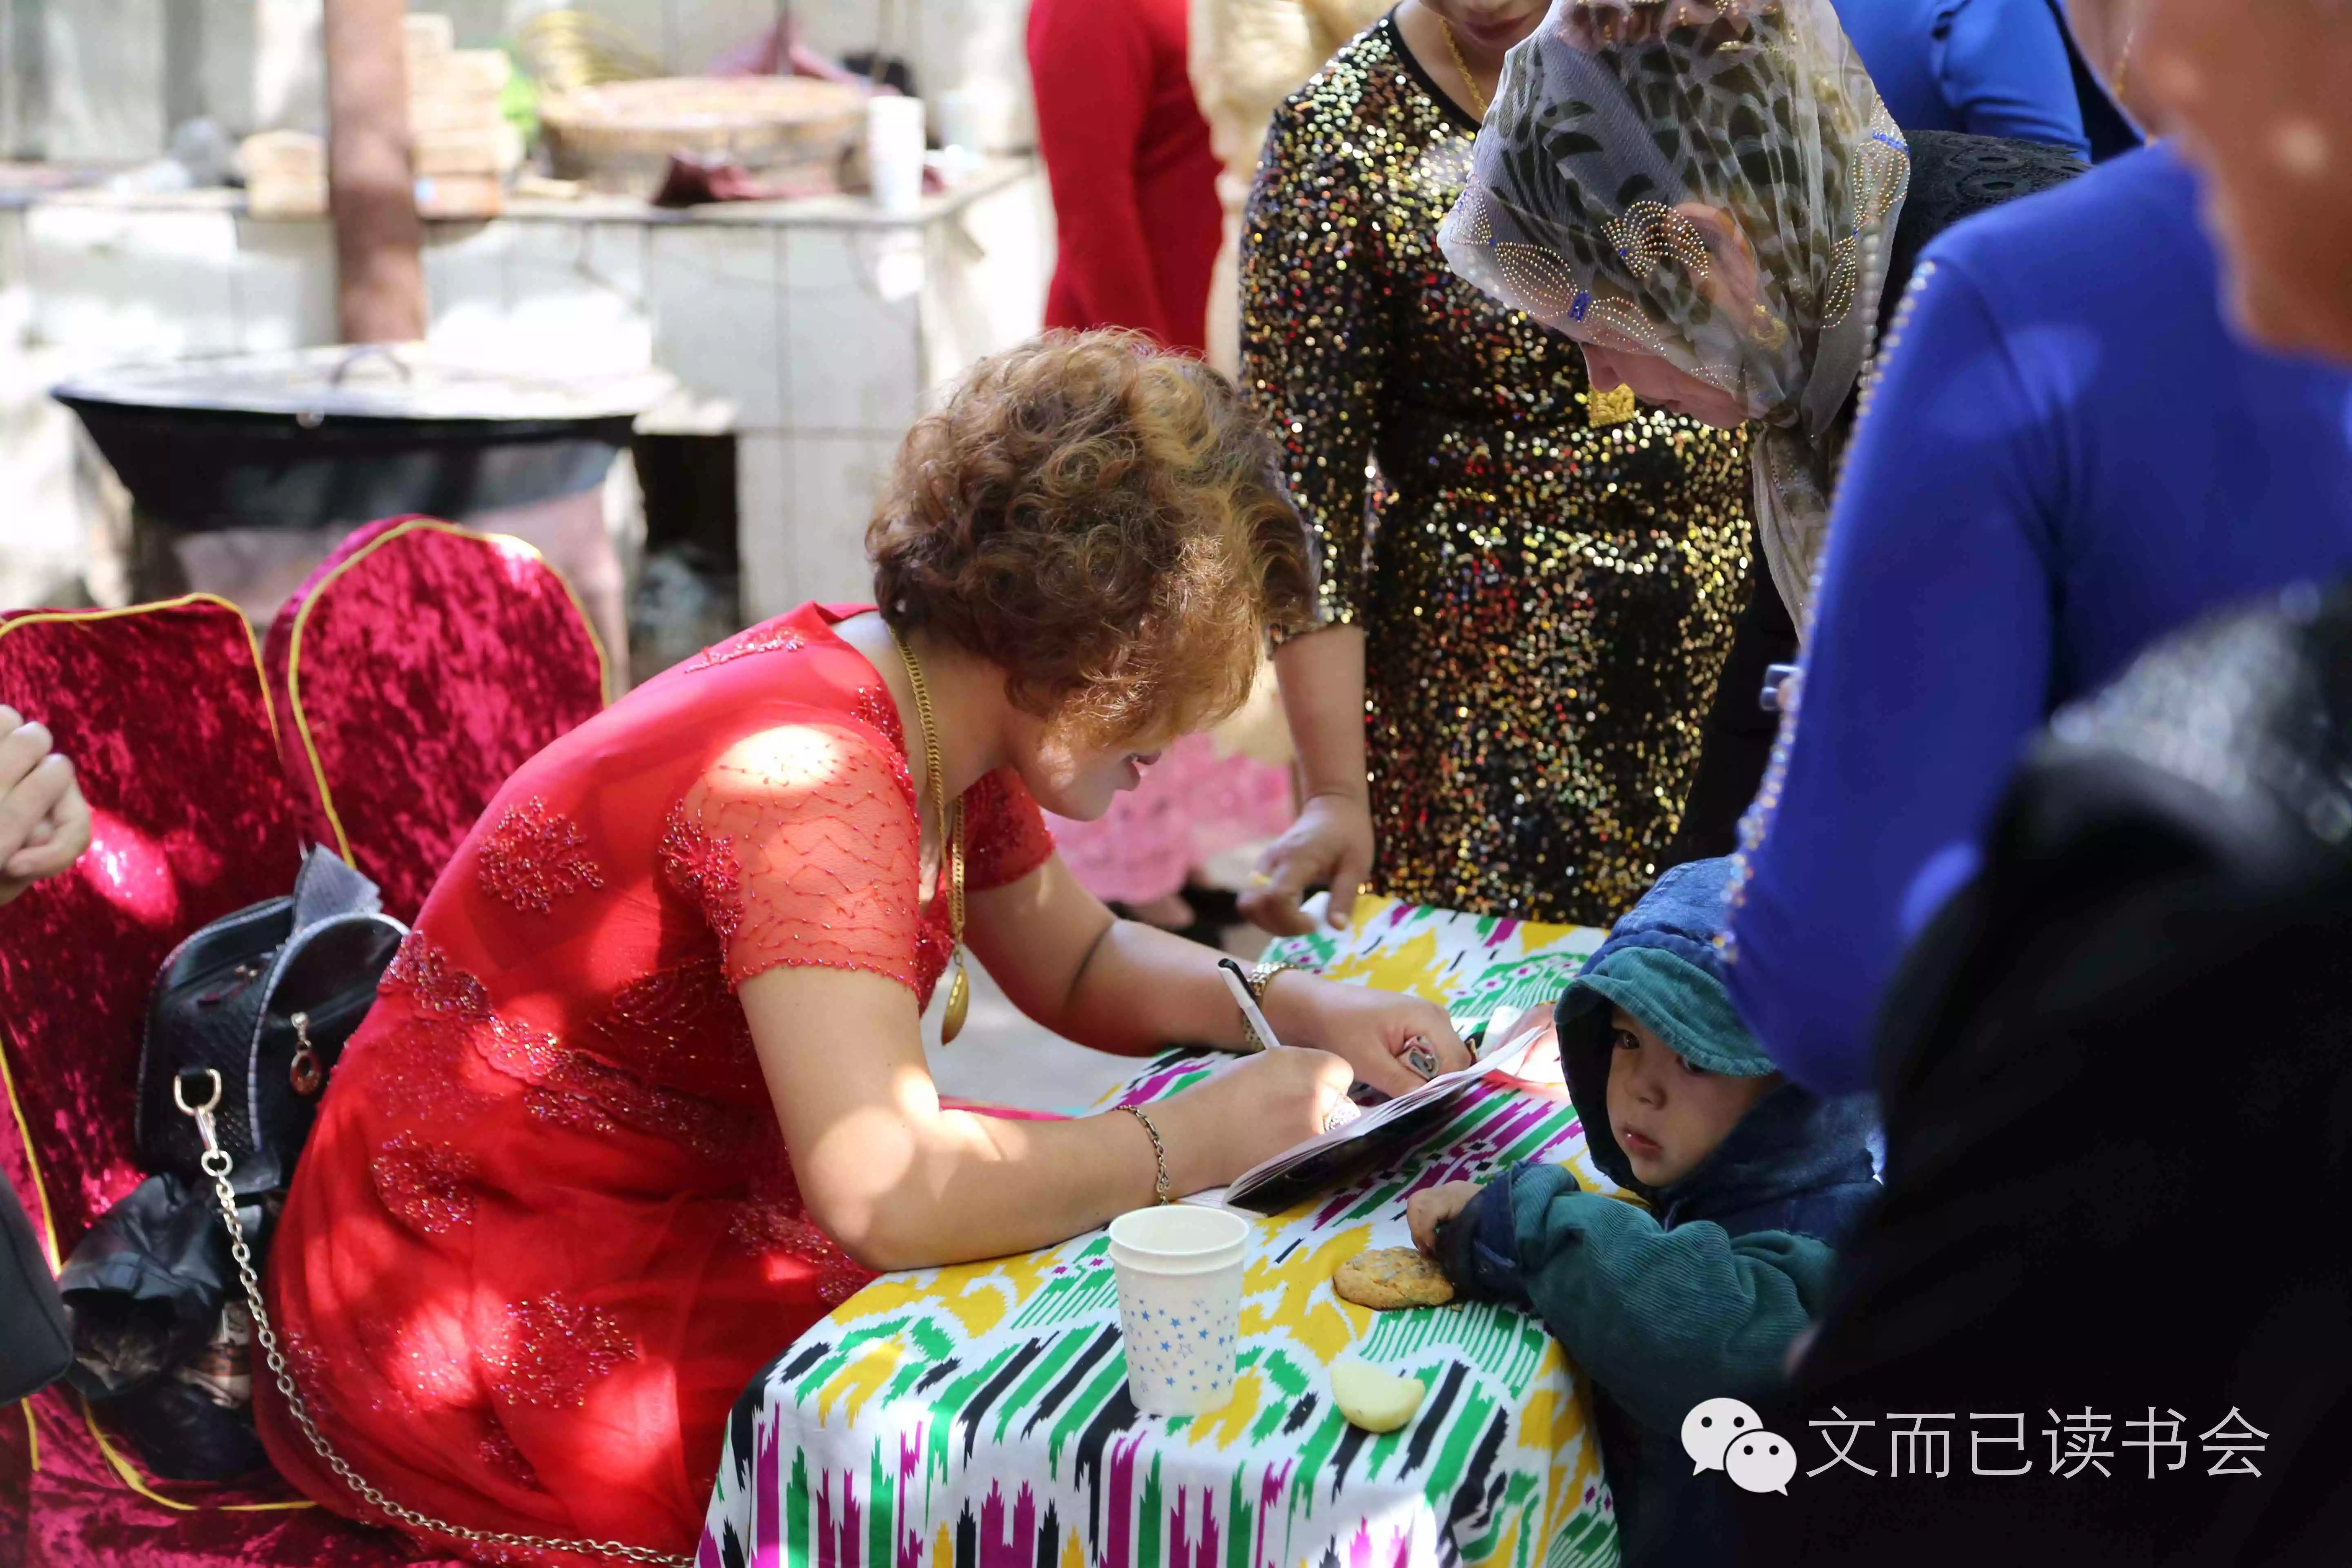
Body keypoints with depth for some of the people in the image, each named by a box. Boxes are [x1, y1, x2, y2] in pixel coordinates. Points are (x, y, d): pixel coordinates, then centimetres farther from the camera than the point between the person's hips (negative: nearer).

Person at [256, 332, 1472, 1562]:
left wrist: (1289, 1009, -1)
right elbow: (889, 1198, -37)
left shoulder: (933, 723, 1)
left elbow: (1078, 965, 17)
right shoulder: (811, 772, -27)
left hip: (678, 1194, 9)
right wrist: (1197, 1140, -25)